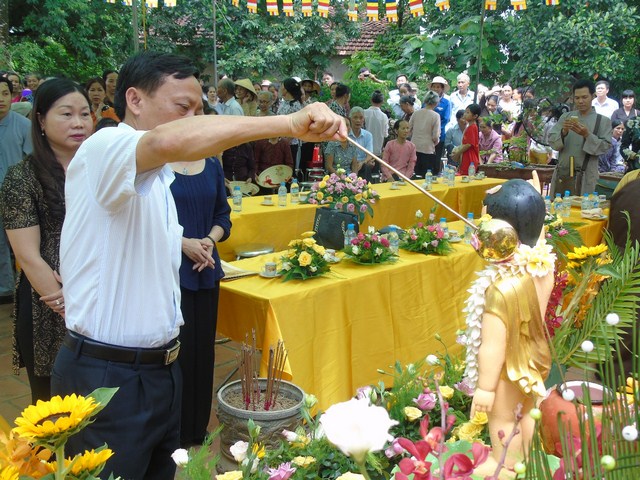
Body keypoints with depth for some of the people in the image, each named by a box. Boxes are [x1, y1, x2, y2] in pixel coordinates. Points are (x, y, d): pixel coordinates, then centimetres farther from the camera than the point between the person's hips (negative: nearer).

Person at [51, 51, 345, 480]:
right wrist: (289, 124, -42)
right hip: (104, 377, -8)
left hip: (161, 367, 9)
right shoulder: (102, 150, -16)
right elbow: (168, 140, -39)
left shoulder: (159, 176, 14)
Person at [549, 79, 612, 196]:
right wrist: (563, 132, -15)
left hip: (584, 176, -2)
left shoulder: (603, 121, 4)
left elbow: (606, 146, -5)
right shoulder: (565, 117, 11)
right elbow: (552, 141, 3)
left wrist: (587, 135, -17)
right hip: (562, 173, 3)